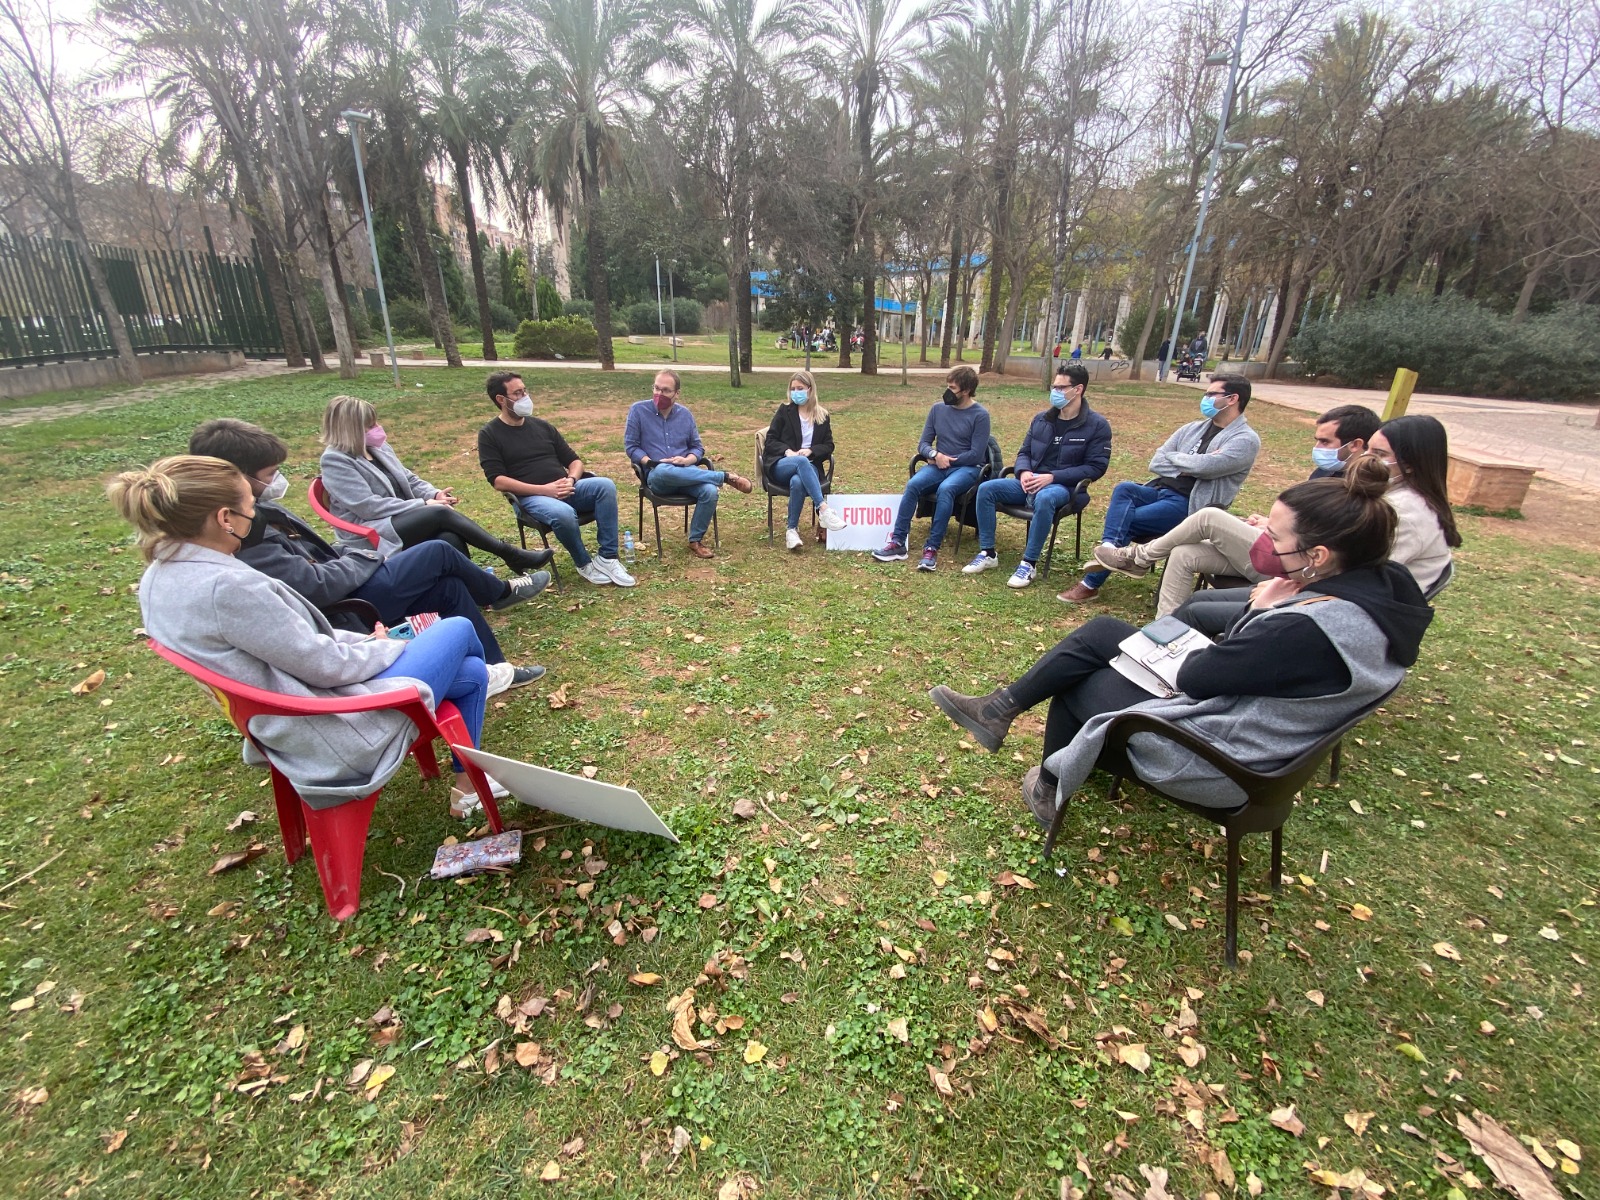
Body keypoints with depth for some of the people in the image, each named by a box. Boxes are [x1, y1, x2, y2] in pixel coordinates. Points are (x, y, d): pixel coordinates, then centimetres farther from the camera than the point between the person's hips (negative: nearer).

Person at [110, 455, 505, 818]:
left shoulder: (159, 576, 3)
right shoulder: (227, 587, -29)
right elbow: (324, 665, -21)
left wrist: (366, 641, 6)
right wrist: (386, 647, -2)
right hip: (338, 729, -9)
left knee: (471, 671, 16)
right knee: (458, 629, 7)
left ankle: (466, 786, 29)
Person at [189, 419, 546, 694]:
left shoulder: (253, 509, 7)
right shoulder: (245, 535, -25)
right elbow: (316, 586, -26)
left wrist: (353, 557, 4)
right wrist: (365, 558, -10)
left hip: (340, 588, 10)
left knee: (450, 587, 3)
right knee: (438, 552, -6)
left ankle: (493, 669, 11)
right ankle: (501, 592, 20)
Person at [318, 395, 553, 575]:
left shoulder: (378, 448, 12)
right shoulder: (335, 461, -10)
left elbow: (409, 479, 18)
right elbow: (368, 506, -18)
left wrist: (434, 494, -5)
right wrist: (423, 504, -19)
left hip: (400, 521, 7)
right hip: (369, 536, -7)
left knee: (451, 539, -28)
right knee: (441, 514, -28)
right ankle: (512, 556, -26)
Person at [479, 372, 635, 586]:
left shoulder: (542, 426, 18)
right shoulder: (489, 435, 4)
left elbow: (574, 460, 18)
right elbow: (498, 481, -8)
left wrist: (571, 480, -7)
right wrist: (543, 489, -18)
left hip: (564, 489, 5)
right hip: (530, 497, -5)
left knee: (605, 486, -24)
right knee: (563, 513, -38)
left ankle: (607, 558, -23)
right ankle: (583, 564, -11)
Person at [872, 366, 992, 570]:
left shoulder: (980, 415, -6)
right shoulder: (938, 409, 7)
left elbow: (976, 454, -10)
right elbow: (923, 444, 7)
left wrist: (947, 460, -9)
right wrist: (935, 455, -14)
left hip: (967, 468, -4)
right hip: (938, 465, 4)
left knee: (945, 489, -37)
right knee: (913, 484, -27)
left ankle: (932, 548, -35)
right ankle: (898, 543, -26)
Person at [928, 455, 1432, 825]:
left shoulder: (1311, 629, -34)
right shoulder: (1383, 584, -5)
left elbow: (1194, 675, -22)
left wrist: (1258, 610, -13)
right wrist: (1264, 608, -13)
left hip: (1214, 761, -9)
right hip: (1238, 704, 9)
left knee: (1075, 681, 9)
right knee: (1101, 631, 6)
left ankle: (1051, 786, 33)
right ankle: (1001, 708, 15)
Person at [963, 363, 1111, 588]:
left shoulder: (1097, 425, -4)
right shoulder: (1042, 419, 11)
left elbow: (1095, 467, -10)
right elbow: (1024, 452, 16)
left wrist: (1052, 477, -20)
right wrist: (1024, 472, -9)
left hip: (1064, 487, -5)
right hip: (1031, 482, 5)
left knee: (1044, 498, -41)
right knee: (986, 489, -17)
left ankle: (1029, 564, -29)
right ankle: (987, 554, -10)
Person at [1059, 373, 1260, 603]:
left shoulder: (1246, 440, -3)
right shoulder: (1192, 429, 17)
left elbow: (1202, 466, -20)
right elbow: (1155, 463, 8)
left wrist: (1173, 457, -2)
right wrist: (1185, 469, -7)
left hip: (1190, 505, -6)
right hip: (1160, 490, 6)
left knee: (1123, 522, -21)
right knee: (1124, 489, -26)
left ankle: (1091, 582, -12)